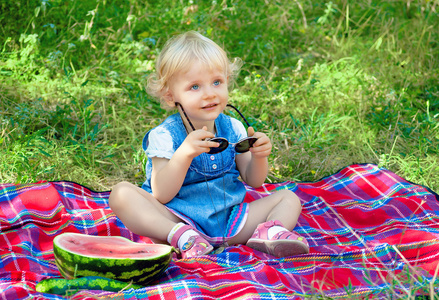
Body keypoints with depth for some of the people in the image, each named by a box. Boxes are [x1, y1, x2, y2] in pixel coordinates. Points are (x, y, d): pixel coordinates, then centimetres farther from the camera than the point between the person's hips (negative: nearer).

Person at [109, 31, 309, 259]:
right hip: (177, 220, -4)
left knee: (288, 198, -3)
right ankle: (181, 236, -38)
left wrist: (259, 157, -13)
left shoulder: (233, 129, 2)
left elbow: (253, 181, 10)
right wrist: (184, 153, -34)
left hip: (228, 221, 5)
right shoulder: (165, 136, -12)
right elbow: (161, 196, -20)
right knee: (121, 192, -25)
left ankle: (268, 233, -34)